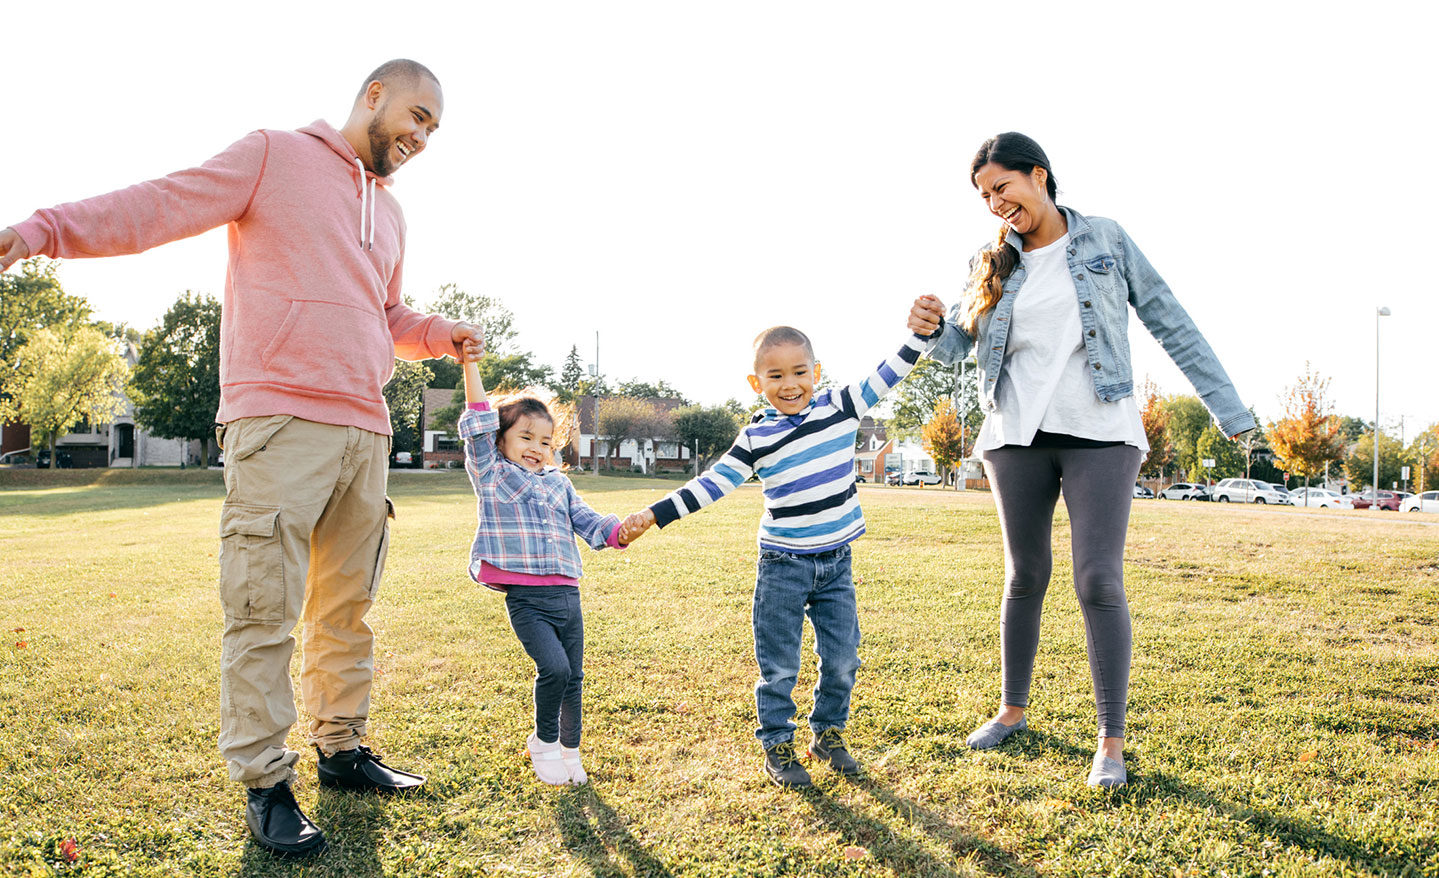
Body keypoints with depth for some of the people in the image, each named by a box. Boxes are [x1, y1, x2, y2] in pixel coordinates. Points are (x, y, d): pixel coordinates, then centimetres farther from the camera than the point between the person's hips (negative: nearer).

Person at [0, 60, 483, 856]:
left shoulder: (389, 213, 23)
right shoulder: (274, 156, 3)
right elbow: (164, 205, -6)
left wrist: (440, 335, 14)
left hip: (365, 431, 7)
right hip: (279, 424, -7)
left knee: (347, 608, 12)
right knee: (264, 611, -5)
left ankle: (341, 748, 25)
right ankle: (264, 784, 5)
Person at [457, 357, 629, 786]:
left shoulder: (559, 483, 17)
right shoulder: (491, 474, 4)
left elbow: (586, 520, 14)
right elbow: (479, 422, -4)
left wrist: (620, 532, -5)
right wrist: (470, 364, -9)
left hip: (567, 593, 5)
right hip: (526, 599, -5)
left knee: (574, 675, 8)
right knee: (554, 668, -17)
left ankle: (569, 749, 26)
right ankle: (544, 742, 8)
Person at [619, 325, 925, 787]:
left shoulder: (839, 408, -1)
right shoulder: (755, 438, -6)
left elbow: (890, 373, -2)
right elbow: (711, 483, -5)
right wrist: (653, 515, -10)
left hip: (836, 562, 3)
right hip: (783, 565, -2)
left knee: (842, 657, 11)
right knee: (779, 665, 4)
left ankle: (828, 733, 30)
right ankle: (776, 746, 20)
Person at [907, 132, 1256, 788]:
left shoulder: (1105, 242, 2)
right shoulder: (993, 264, 8)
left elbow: (1170, 325, 4)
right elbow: (958, 343, 5)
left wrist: (1229, 409, 2)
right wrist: (932, 327, -20)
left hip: (1099, 436, -2)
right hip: (1017, 437, 3)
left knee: (1099, 582, -9)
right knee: (1025, 577, 12)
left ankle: (1112, 741, 3)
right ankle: (1012, 709, 28)